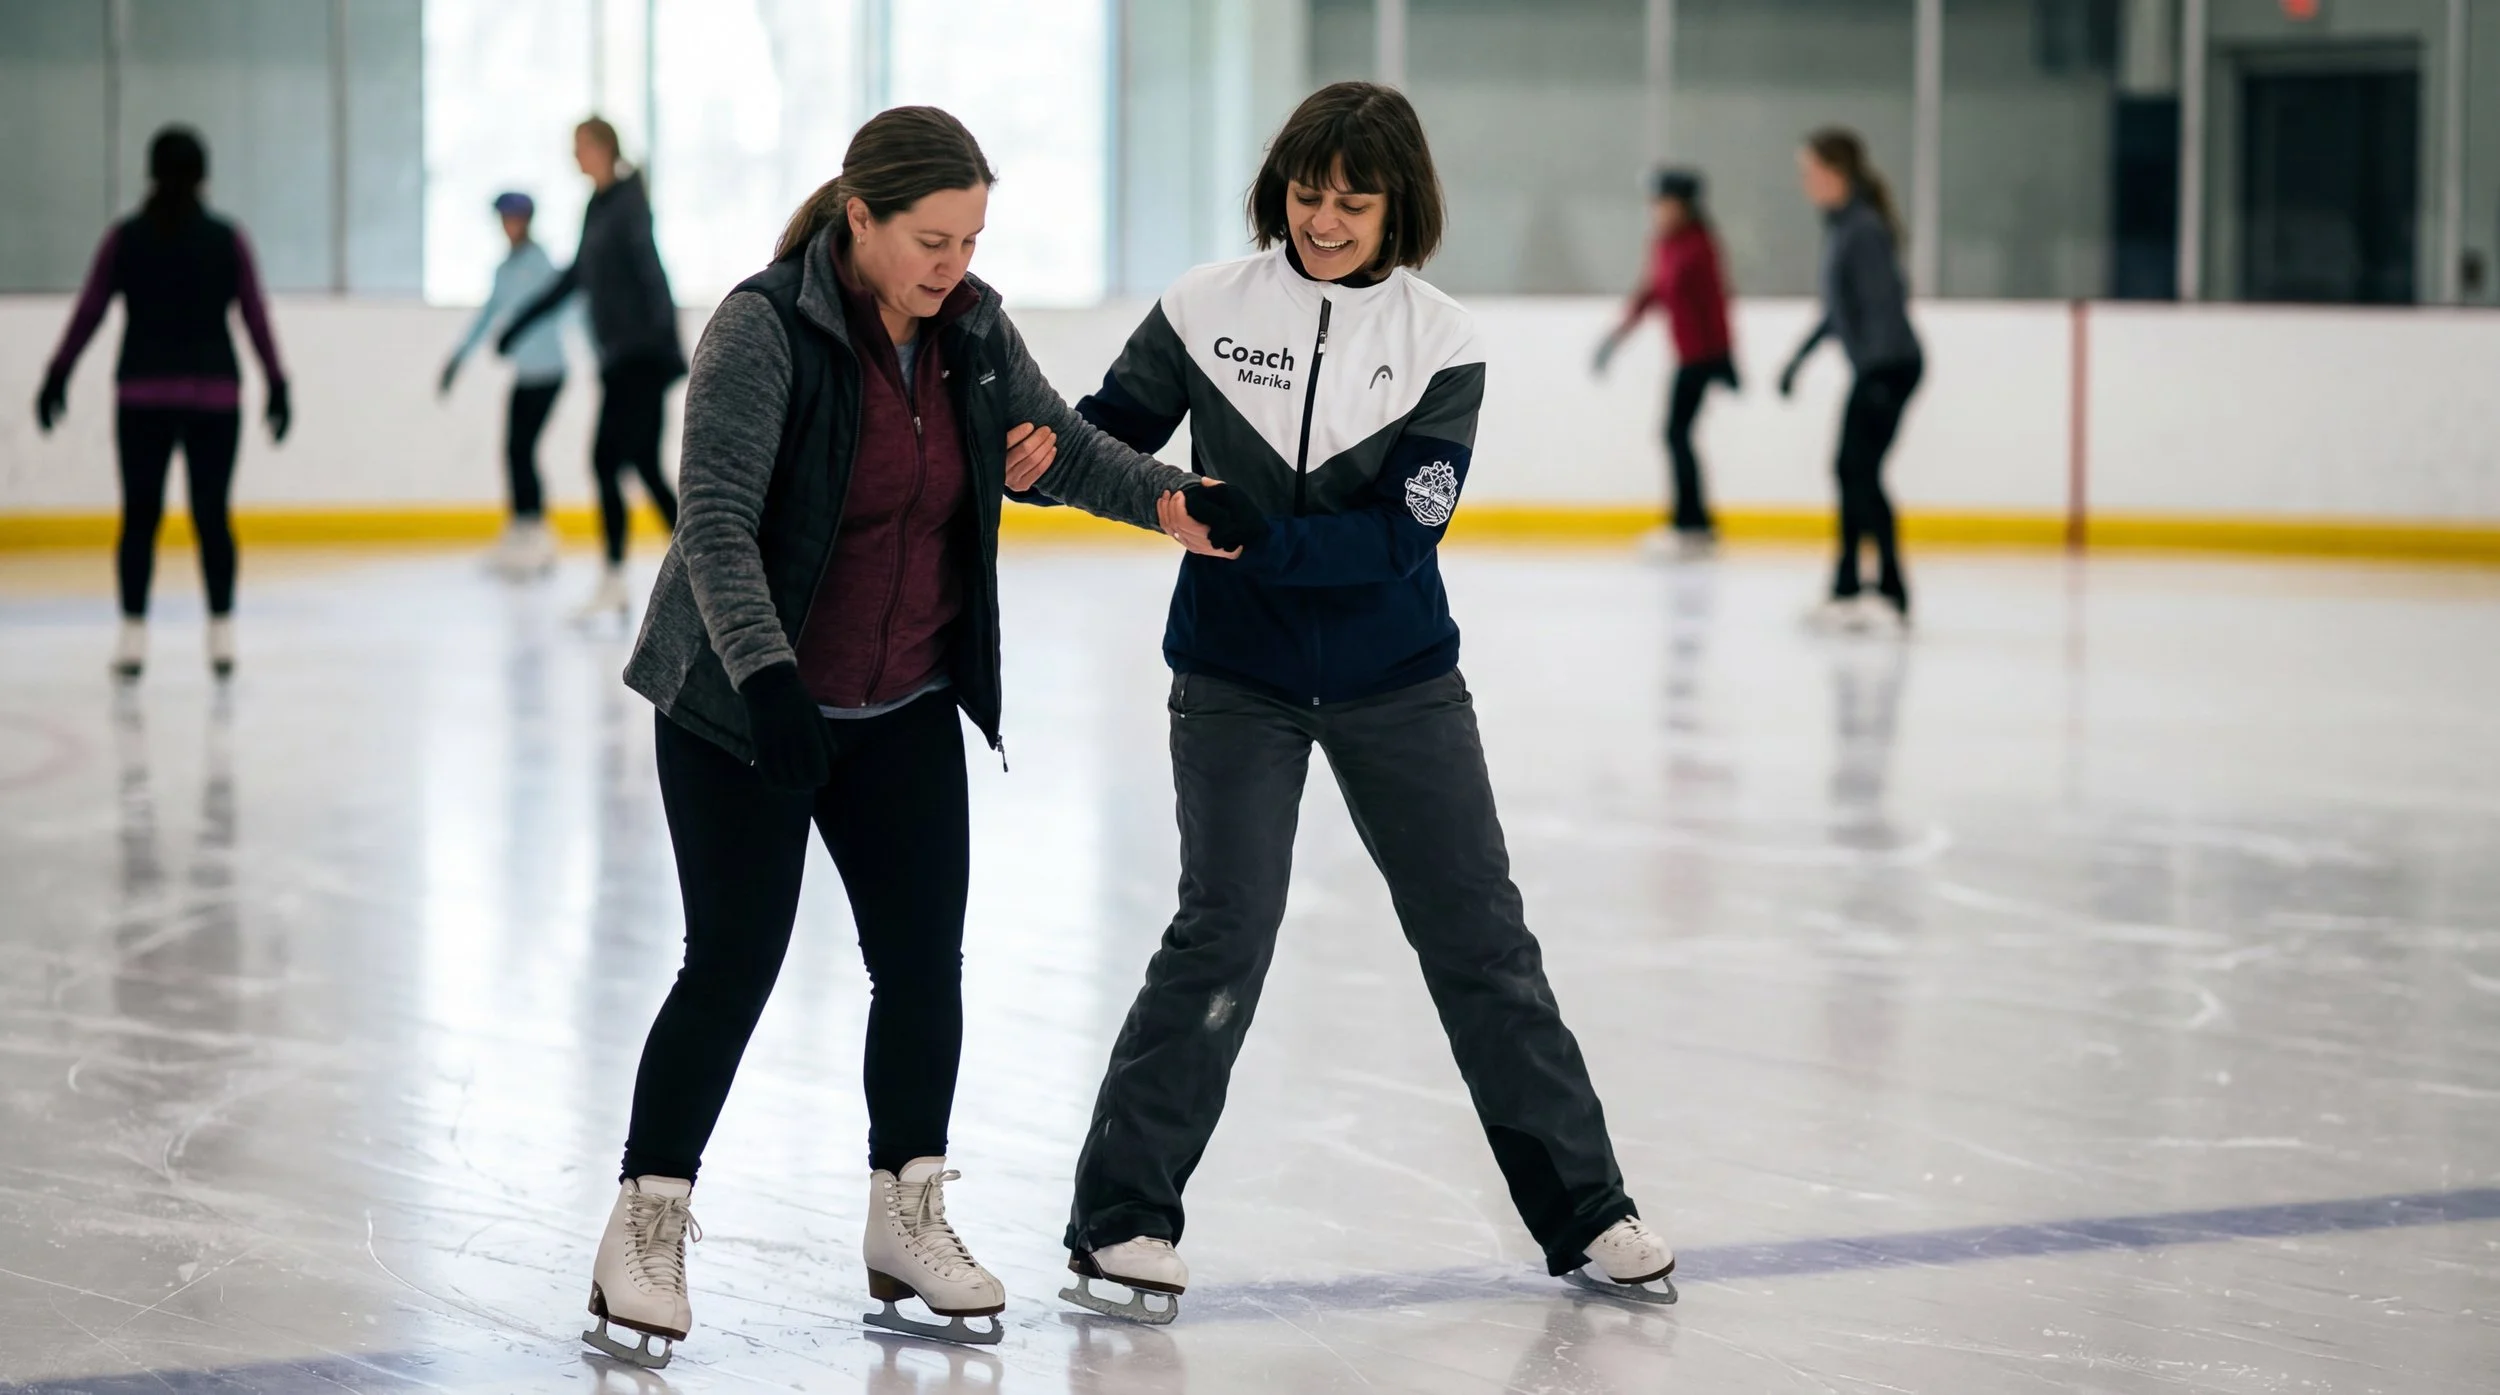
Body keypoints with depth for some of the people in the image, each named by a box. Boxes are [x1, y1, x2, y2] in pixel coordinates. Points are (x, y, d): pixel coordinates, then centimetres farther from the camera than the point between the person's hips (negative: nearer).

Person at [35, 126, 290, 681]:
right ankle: (221, 634, 5)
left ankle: (133, 634, -1)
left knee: (140, 514, 4)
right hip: (214, 394, 0)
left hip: (142, 395, 0)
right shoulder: (227, 240, 0)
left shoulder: (125, 238, 0)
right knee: (212, 514, 6)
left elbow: (88, 312, 0)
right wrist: (277, 385, 6)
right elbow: (255, 318, 0)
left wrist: (57, 376, 6)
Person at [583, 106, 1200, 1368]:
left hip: (905, 707, 6)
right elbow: (716, 519, -27)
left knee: (923, 956, 5)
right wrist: (765, 672, -39)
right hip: (741, 701, -6)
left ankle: (905, 1225, 20)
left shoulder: (971, 329, -2)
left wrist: (1168, 493, -5)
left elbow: (1062, 444, 12)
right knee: (735, 963, -6)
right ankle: (644, 1230, 6)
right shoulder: (764, 329, -21)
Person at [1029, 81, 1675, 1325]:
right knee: (1224, 932, -11)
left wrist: (1257, 534, -30)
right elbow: (1109, 429, -2)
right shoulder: (1207, 309, -7)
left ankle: (1584, 1212, 17)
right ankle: (1121, 1217, -1)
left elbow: (1403, 533, -17)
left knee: (1480, 935, 7)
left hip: (1394, 678, 1)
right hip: (1234, 674, -1)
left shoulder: (1438, 339, -8)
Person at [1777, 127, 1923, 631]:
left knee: (1861, 471, -11)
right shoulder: (1840, 226, 12)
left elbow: (1885, 304, -22)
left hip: (1890, 365, -10)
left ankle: (1893, 594, -11)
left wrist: (1876, 374, -26)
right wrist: (1800, 357, 27)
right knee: (1852, 471, 11)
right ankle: (1846, 593, 16)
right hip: (1874, 368, 10)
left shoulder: (1865, 230, -16)